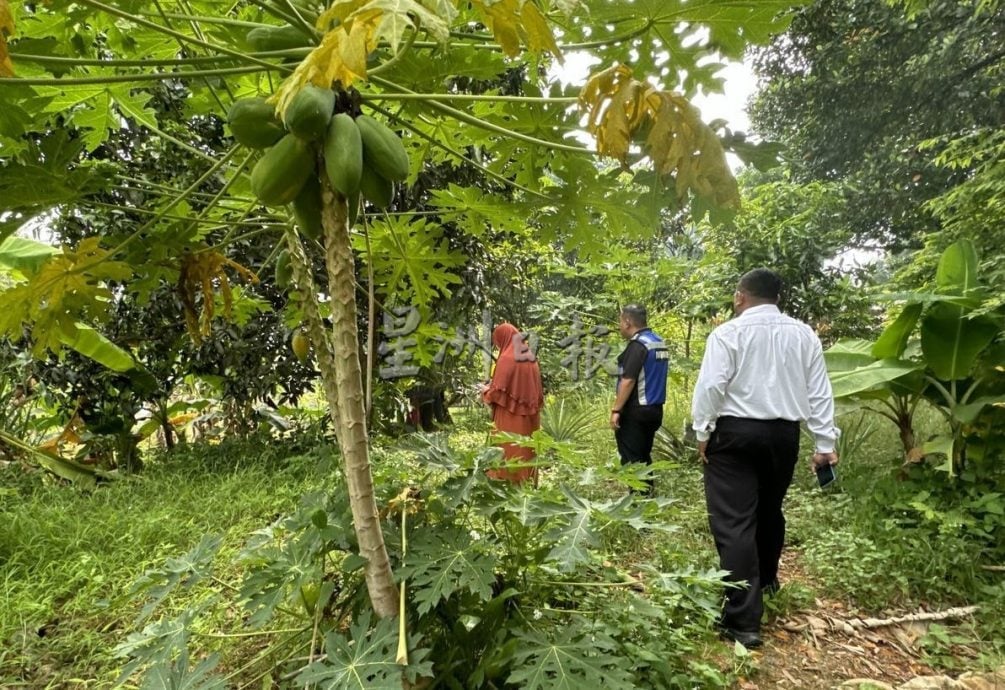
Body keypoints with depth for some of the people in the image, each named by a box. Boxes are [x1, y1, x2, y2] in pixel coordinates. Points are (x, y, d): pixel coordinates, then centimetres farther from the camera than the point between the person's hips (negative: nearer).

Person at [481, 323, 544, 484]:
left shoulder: (506, 359, -13)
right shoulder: (531, 359, 8)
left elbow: (498, 392, -14)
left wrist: (486, 391, 6)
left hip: (509, 421, -7)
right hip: (529, 419, 7)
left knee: (509, 453, 1)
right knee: (526, 452, 13)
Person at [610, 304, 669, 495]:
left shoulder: (637, 344, -16)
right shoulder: (660, 343, 12)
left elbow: (628, 381, -23)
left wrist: (616, 410, -20)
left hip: (636, 410, -9)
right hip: (654, 408, 9)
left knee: (631, 458, -1)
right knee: (644, 456, 17)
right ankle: (648, 495, 23)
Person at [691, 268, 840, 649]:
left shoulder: (728, 332, -8)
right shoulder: (804, 335, 6)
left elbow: (711, 386, -13)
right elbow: (819, 392, 7)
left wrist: (702, 432, -4)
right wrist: (825, 442, 11)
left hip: (735, 432, -5)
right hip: (784, 434, 6)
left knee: (734, 523, -3)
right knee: (769, 511, 25)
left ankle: (742, 620, -4)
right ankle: (765, 580, 47)